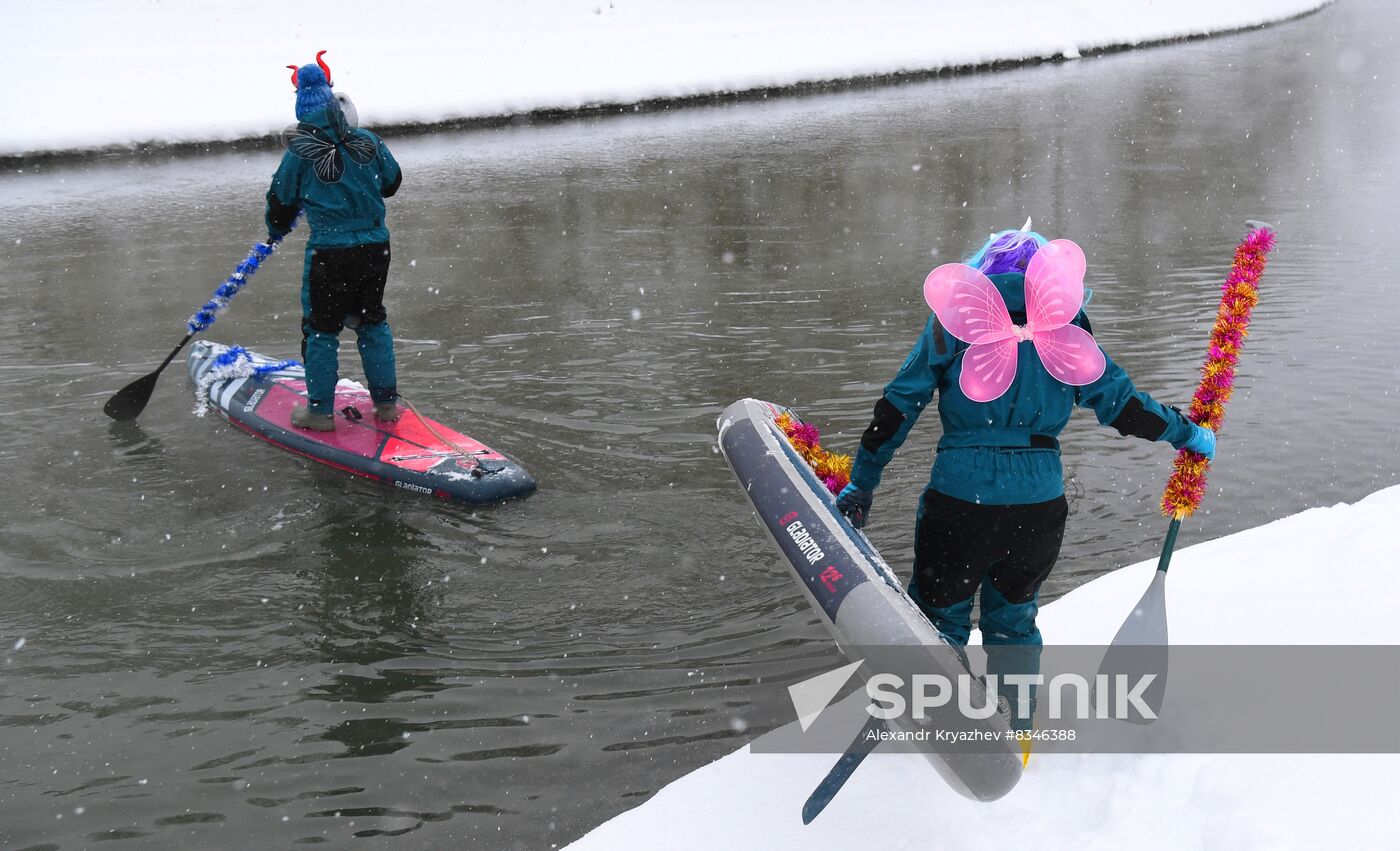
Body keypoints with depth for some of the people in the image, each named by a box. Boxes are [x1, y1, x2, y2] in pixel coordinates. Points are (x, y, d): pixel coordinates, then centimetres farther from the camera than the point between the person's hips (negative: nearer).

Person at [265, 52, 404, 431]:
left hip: (330, 252, -4)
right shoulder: (369, 142, 1)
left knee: (321, 329, 8)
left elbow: (281, 200, 5)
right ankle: (386, 402, 23)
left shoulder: (300, 152, -7)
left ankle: (320, 410, 13)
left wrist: (276, 231, 24)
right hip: (376, 246, 4)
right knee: (373, 321, 18)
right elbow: (392, 182, 16)